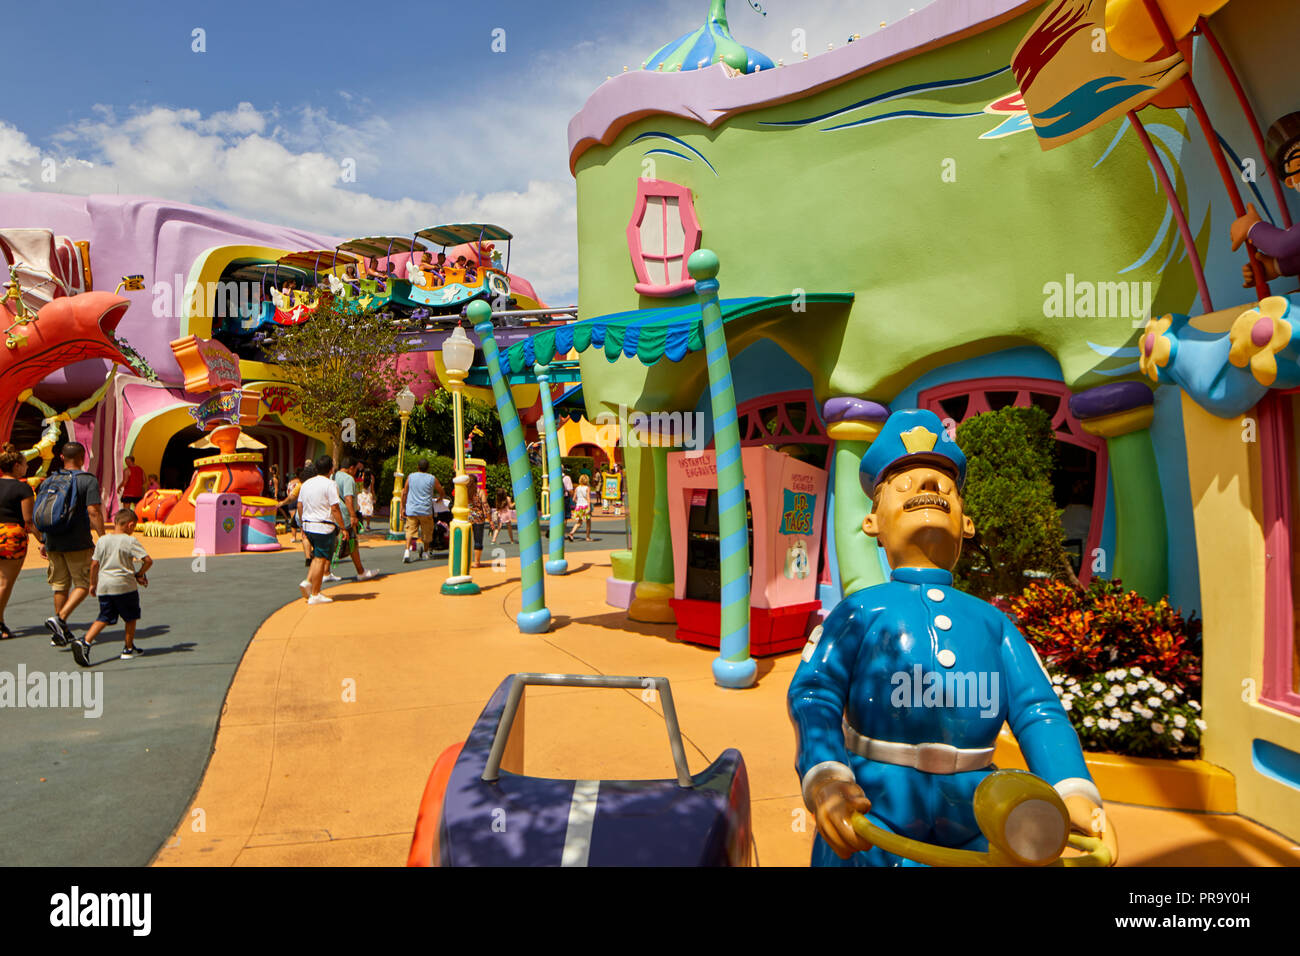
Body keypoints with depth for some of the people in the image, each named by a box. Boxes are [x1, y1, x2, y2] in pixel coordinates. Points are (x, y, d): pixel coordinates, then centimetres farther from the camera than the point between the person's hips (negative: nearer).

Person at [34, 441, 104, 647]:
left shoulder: (48, 481, 10)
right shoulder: (88, 481, -7)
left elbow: (37, 513, 10)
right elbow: (94, 512, -16)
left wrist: (42, 542, 18)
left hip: (53, 543, 5)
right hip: (78, 543, -5)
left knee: (60, 586, 14)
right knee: (83, 584, 6)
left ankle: (61, 633, 19)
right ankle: (60, 619, -13)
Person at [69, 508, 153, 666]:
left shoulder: (102, 540, 6)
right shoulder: (131, 541, -8)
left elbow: (94, 564, 8)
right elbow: (148, 560, -15)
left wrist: (93, 584, 19)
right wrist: (140, 574, 3)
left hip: (103, 585, 5)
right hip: (124, 585, -4)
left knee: (104, 618, 11)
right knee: (130, 617, 12)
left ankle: (85, 642, -9)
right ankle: (129, 649, 20)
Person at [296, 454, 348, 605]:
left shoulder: (306, 483, 11)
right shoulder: (330, 484, -12)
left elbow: (300, 506, 14)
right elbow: (335, 508, -16)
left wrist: (303, 525, 23)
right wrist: (343, 528, -11)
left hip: (308, 525, 8)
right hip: (324, 527, -7)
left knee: (318, 556, 21)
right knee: (321, 559, -2)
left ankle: (308, 582, 4)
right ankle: (315, 595, 1)